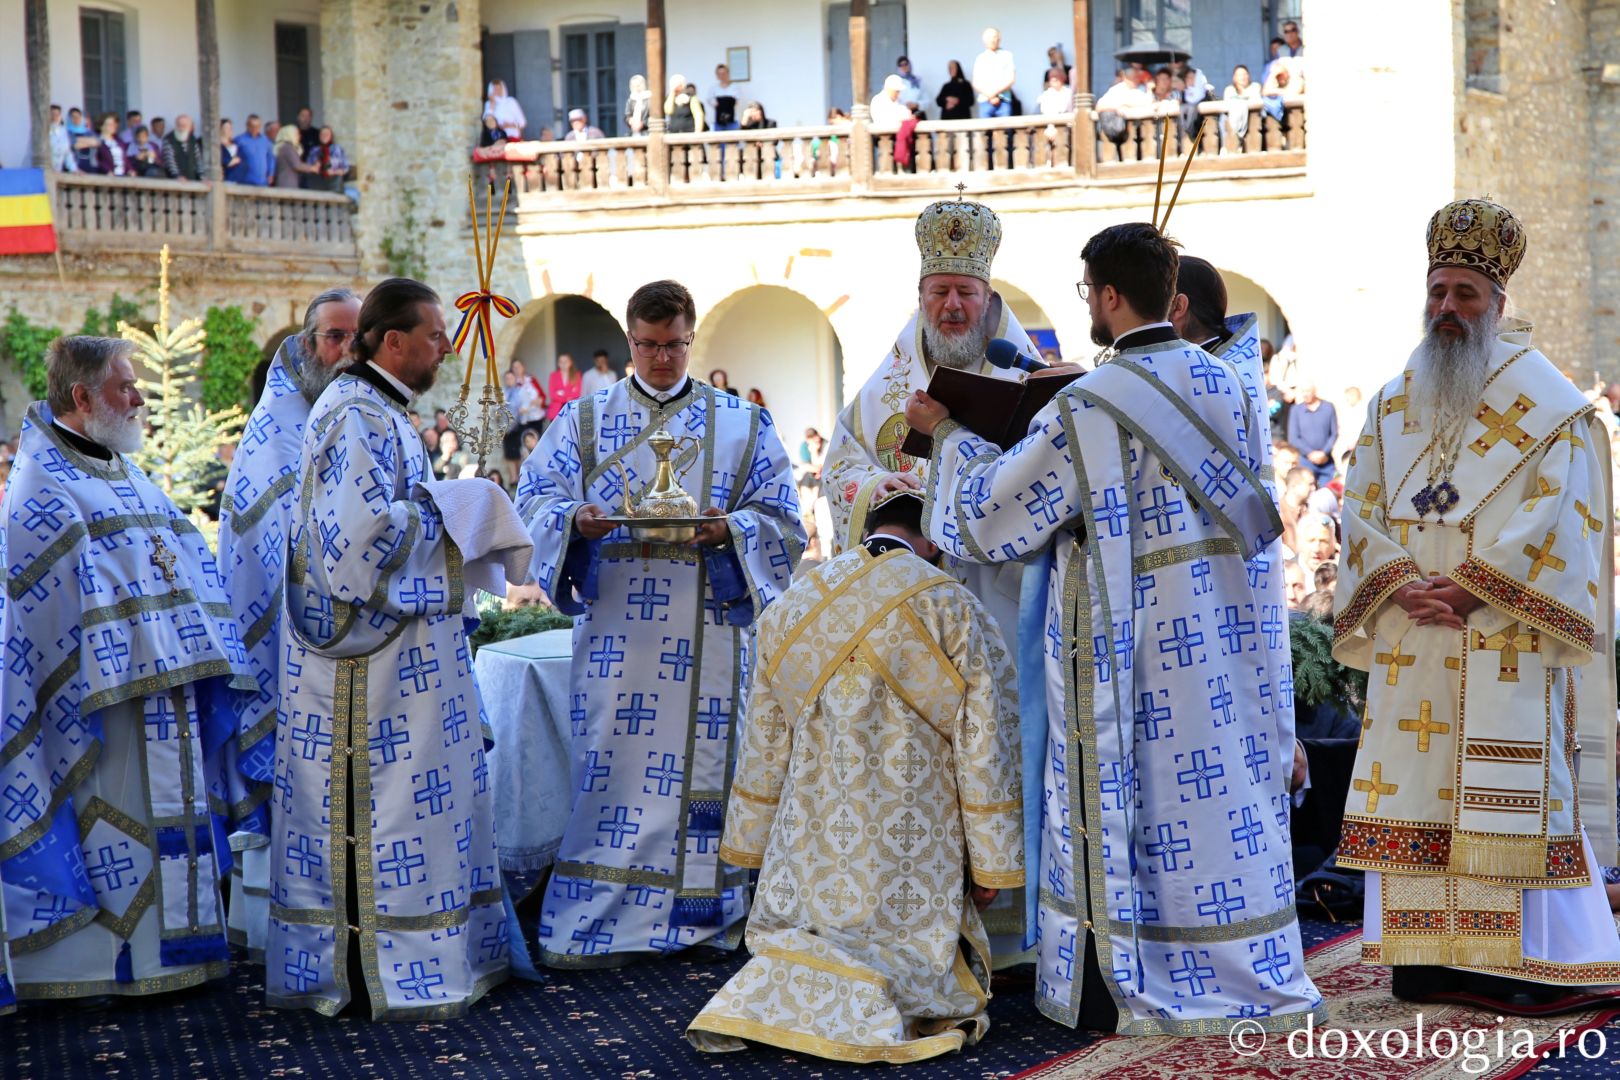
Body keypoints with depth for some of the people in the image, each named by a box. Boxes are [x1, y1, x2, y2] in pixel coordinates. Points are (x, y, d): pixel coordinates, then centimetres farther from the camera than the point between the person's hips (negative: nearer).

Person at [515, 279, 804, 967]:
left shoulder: (741, 424, 12)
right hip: (614, 628, 0)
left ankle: (700, 919, 11)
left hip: (708, 631, 0)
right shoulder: (584, 419, 13)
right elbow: (536, 497, 6)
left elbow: (780, 516, 7)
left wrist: (730, 528, -14)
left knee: (702, 765, 1)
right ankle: (593, 925, 0)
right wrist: (576, 519, -16)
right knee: (612, 766, -4)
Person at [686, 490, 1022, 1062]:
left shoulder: (790, 608, 7)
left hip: (809, 845, 3)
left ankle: (756, 1002, -14)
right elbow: (984, 745, -5)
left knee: (789, 953, 17)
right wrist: (991, 861, 2)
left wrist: (751, 844, 22)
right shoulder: (951, 609, -5)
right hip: (916, 857, -3)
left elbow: (763, 746, 13)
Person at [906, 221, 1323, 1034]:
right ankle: (1248, 974, 20)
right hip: (1230, 639, 6)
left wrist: (949, 437, 7)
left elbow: (990, 517, -9)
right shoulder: (1228, 386, 5)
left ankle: (1120, 988, 9)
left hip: (1134, 646, -6)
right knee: (1224, 791, 12)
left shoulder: (1090, 408, -15)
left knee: (1127, 803, 3)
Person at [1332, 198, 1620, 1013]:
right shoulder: (1393, 404, 15)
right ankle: (1430, 953, 7)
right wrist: (1399, 583, -9)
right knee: (1415, 788, 2)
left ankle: (1530, 964, -3)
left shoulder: (1546, 404, 0)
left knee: (1507, 791, -7)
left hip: (1505, 639, -5)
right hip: (1412, 642, 5)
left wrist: (1468, 586, -17)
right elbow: (1362, 507, 9)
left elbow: (1553, 517, -9)